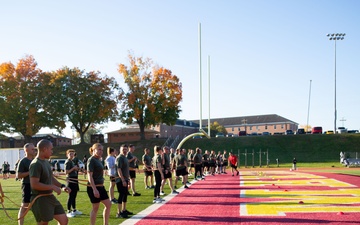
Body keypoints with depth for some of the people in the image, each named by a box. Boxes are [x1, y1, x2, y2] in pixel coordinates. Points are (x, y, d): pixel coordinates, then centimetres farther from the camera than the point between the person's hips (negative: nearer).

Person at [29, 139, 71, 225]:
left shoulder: (46, 162, 13)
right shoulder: (36, 164, -18)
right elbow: (34, 184, -26)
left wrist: (62, 186, 9)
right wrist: (53, 187, -21)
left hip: (50, 197, 9)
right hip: (40, 199, -9)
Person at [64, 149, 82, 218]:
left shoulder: (72, 162, 16)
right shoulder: (67, 162, -11)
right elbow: (66, 172, -19)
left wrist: (77, 169, 9)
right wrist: (73, 168, -20)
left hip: (75, 180, 9)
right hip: (70, 180, -9)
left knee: (74, 196, 15)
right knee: (71, 196, -6)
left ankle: (74, 210, 25)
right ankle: (68, 212, -2)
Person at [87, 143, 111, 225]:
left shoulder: (99, 160, 12)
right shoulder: (91, 160, -14)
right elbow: (89, 176, -19)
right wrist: (94, 189, -25)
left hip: (100, 187, 9)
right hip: (93, 188, -9)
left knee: (108, 204, 12)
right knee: (95, 208, 0)